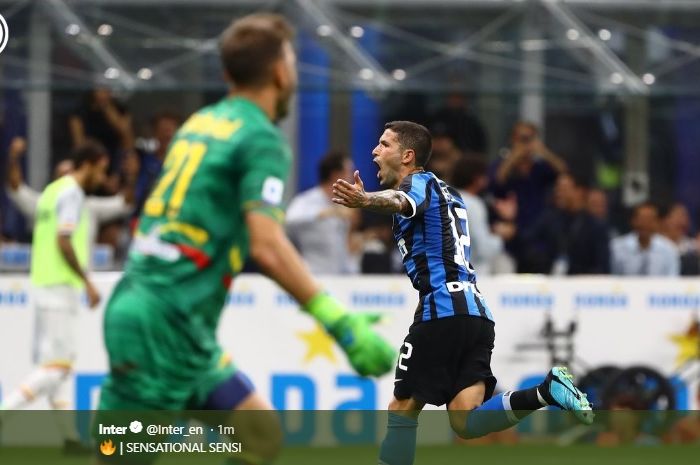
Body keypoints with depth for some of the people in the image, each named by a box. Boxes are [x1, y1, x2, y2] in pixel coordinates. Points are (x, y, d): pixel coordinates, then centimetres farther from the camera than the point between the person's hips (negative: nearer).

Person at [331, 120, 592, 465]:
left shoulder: (419, 182, 0)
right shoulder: (447, 193, 27)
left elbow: (400, 201, -27)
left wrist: (366, 201, -48)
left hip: (443, 311, -8)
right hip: (478, 314, 8)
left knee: (402, 410, 2)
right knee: (466, 423, -6)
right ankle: (544, 392, -23)